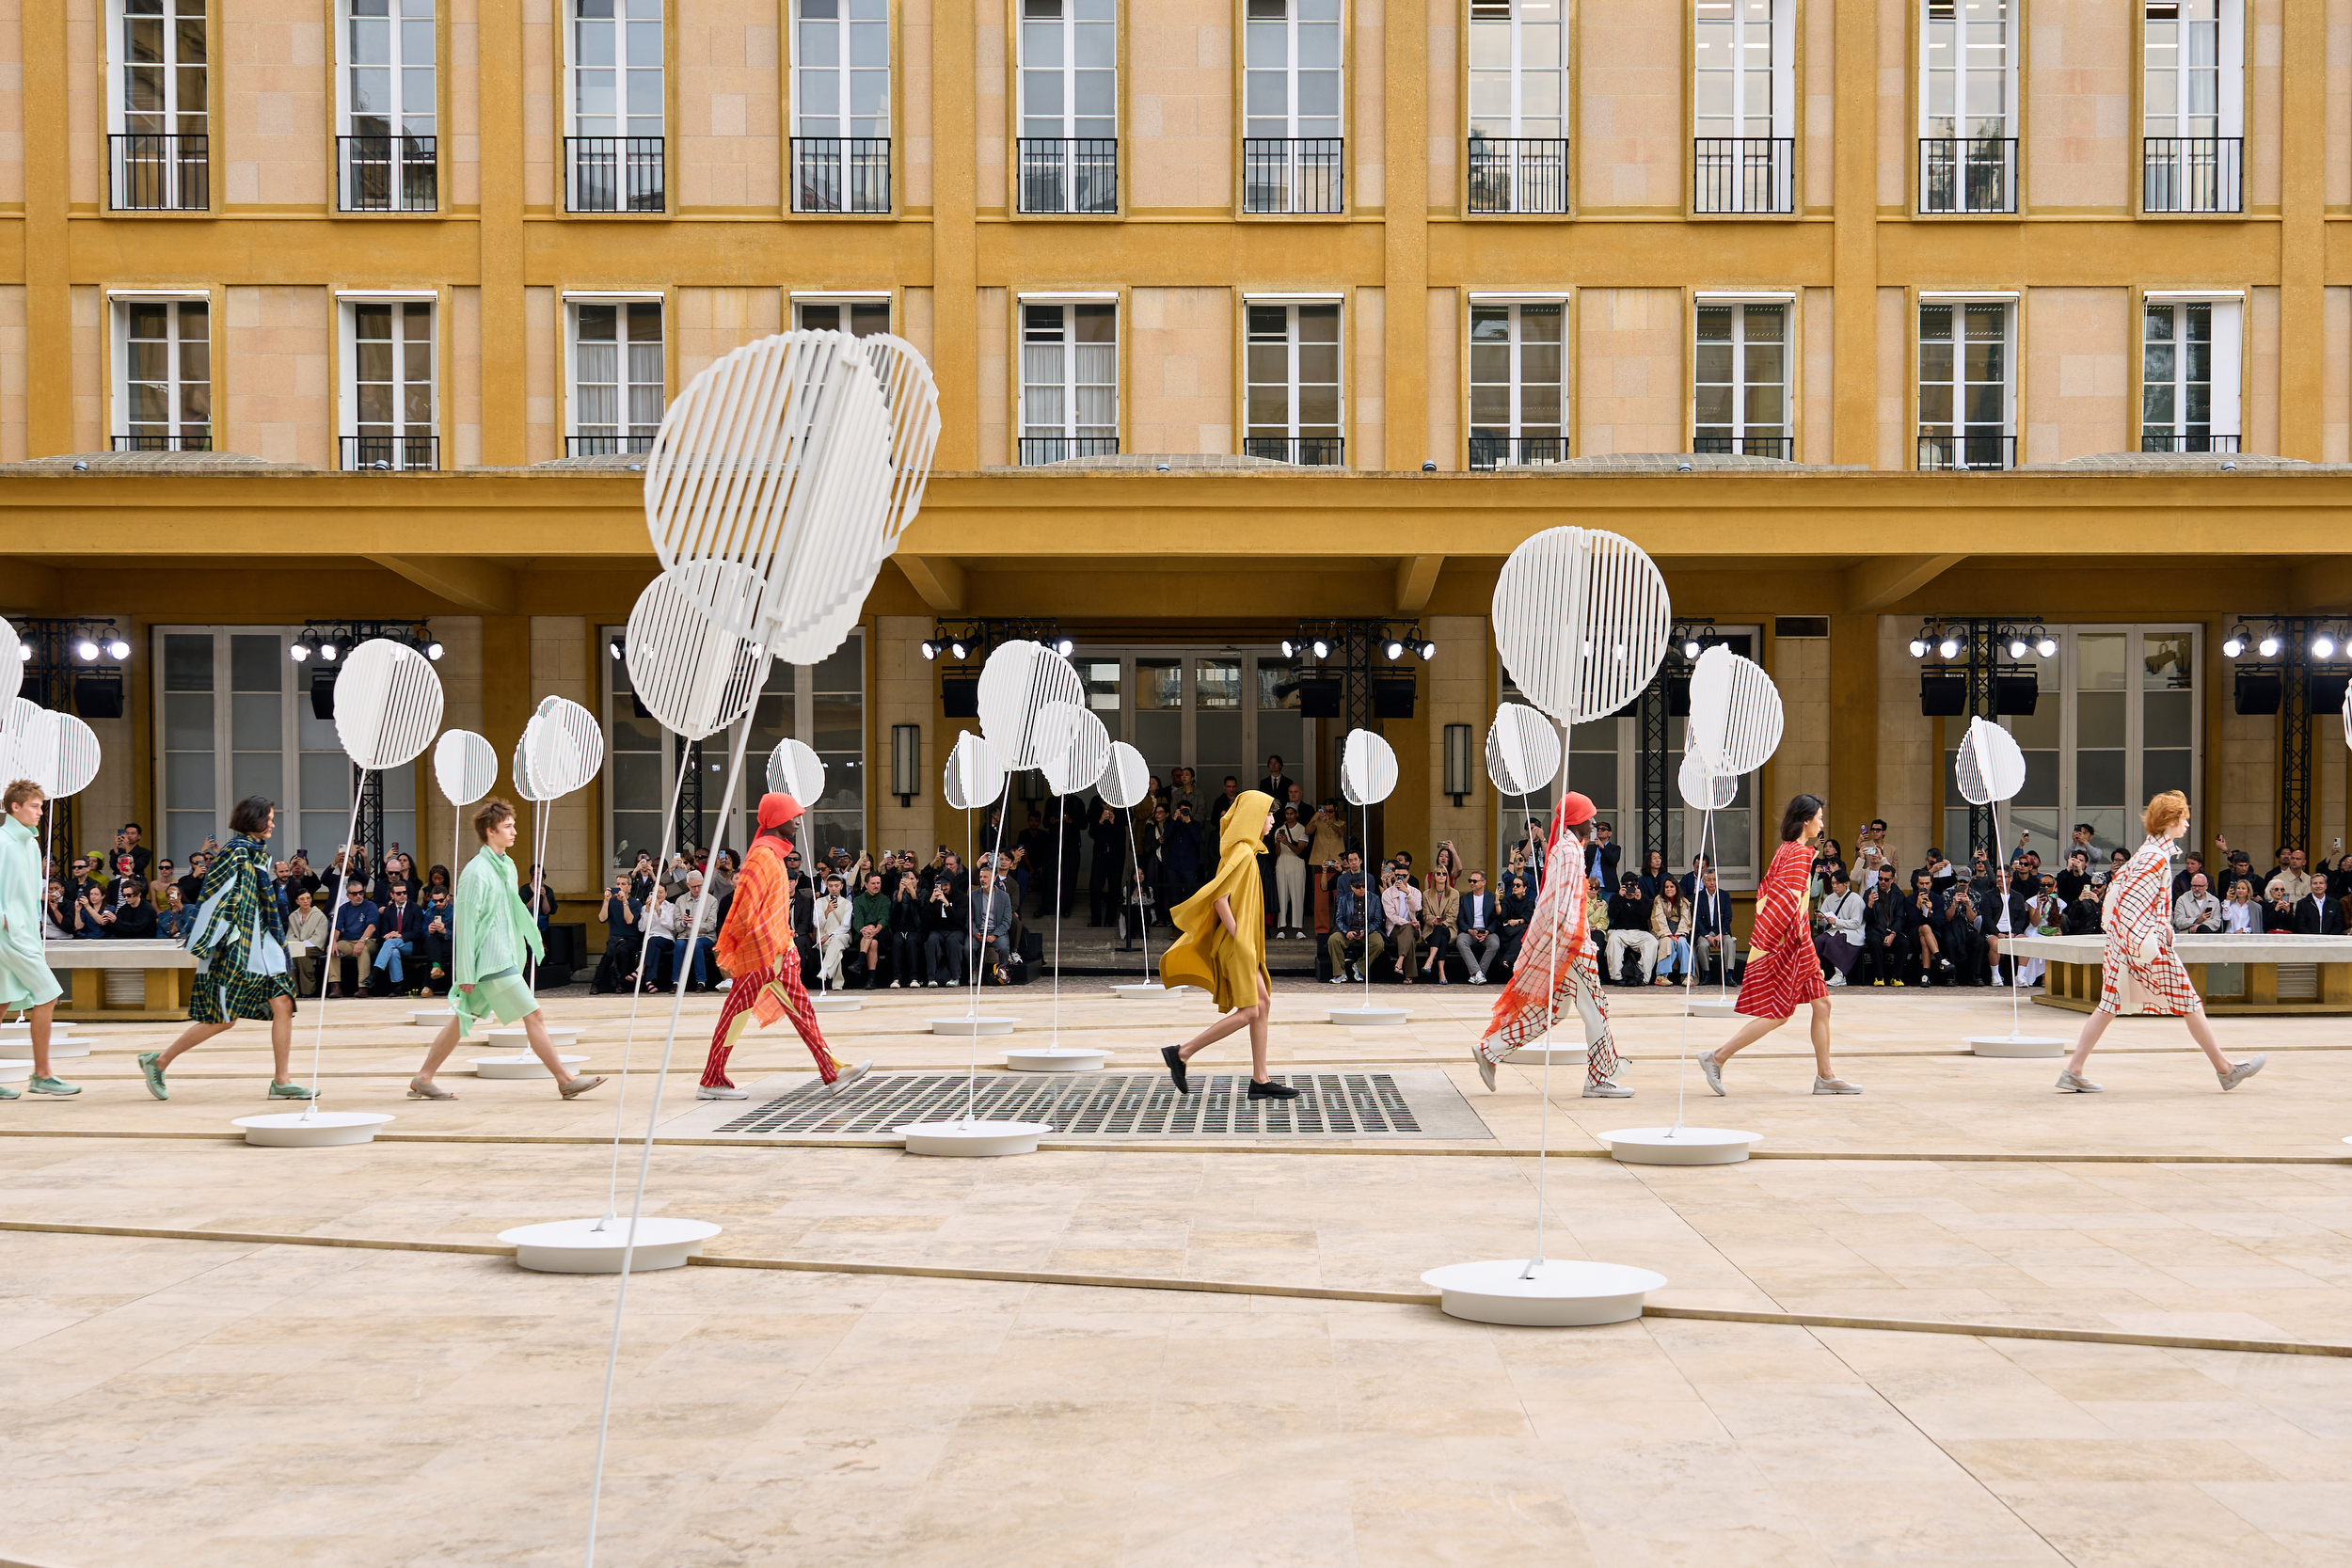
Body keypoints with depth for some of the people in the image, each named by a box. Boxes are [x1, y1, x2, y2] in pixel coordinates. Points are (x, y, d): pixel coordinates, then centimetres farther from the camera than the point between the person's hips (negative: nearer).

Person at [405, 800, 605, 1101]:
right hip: (491, 960, -9)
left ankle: (423, 1079, 20)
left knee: (466, 1017, 13)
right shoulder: (476, 871, -15)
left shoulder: (507, 866, 12)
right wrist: (466, 973, -16)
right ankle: (565, 1080, -2)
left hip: (506, 956, 10)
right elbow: (466, 922, -16)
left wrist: (535, 939, 26)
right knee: (532, 1015, -6)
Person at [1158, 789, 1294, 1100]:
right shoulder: (1242, 852, -16)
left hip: (1243, 946, 10)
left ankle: (1260, 1080, 9)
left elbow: (1222, 894, 20)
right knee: (1247, 1013, -8)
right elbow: (1219, 897, -25)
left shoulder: (1244, 851, 14)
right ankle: (1181, 1053, -4)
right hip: (1237, 944, -10)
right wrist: (1237, 937, -20)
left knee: (1263, 1005, 8)